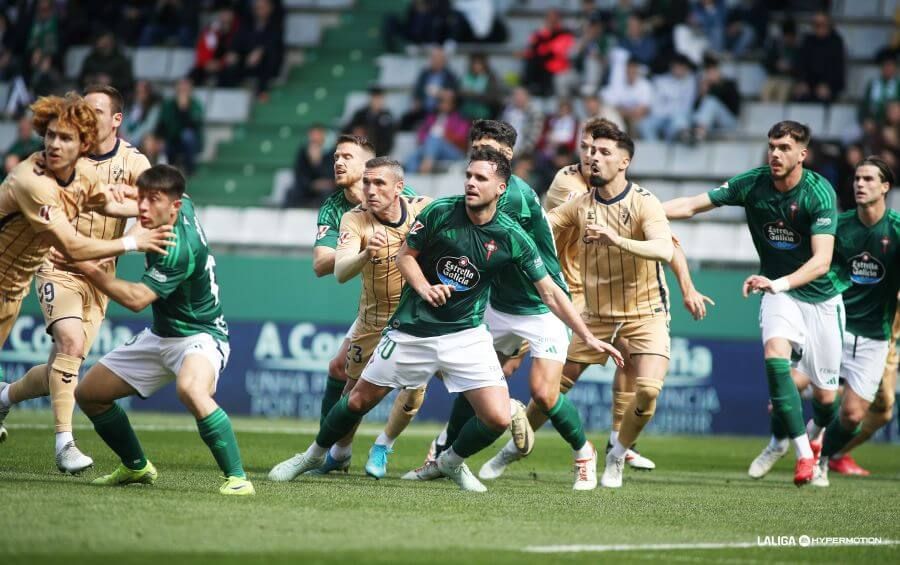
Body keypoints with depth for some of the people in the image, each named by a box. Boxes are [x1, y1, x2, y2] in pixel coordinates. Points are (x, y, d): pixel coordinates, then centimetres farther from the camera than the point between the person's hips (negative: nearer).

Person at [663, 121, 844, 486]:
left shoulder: (820, 192, -21)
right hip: (778, 291, 2)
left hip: (820, 295, -2)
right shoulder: (752, 184, -10)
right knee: (775, 352, -29)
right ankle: (803, 453, -24)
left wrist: (780, 283, -45)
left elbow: (822, 261, -30)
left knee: (825, 395, 2)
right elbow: (693, 205, -9)